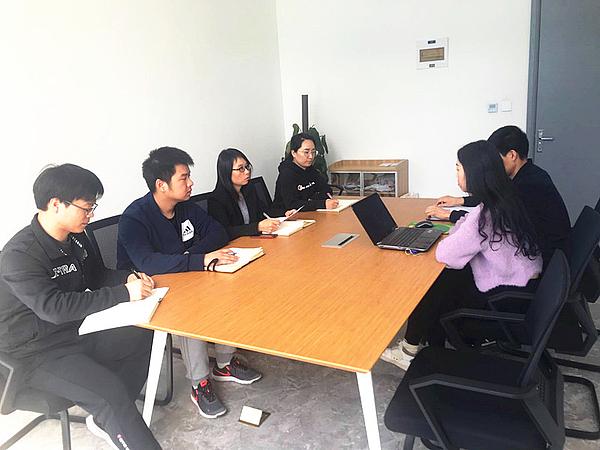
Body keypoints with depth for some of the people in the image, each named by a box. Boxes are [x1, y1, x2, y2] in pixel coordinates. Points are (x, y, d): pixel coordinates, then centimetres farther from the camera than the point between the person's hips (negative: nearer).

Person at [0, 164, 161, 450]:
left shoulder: (75, 237, 3)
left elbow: (97, 276, 17)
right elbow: (54, 307, -33)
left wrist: (128, 278, -6)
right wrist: (124, 294, -32)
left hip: (76, 331, 9)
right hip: (37, 352, -9)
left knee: (144, 337, 1)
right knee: (111, 390, -25)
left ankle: (105, 420, 8)